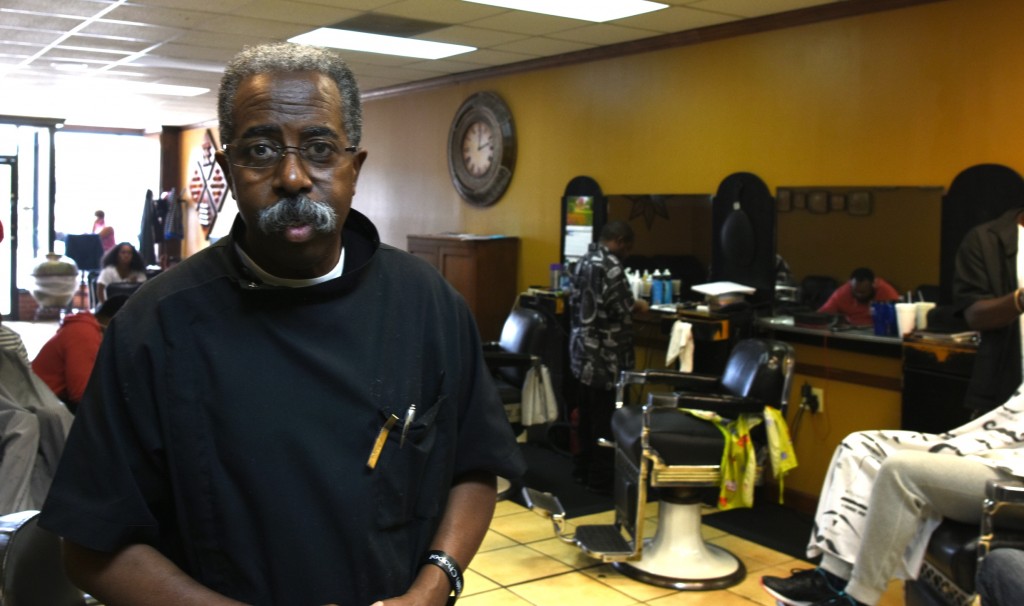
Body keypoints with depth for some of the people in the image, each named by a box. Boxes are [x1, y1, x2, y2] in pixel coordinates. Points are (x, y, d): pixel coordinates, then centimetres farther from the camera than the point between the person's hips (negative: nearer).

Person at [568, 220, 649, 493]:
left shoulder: (583, 261, 12)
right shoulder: (610, 265, -17)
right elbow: (618, 308, -21)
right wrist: (637, 305, 1)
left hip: (583, 349, 9)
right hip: (605, 354, -9)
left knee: (587, 412, 18)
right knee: (606, 416, 0)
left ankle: (583, 468, 27)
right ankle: (600, 477, 7)